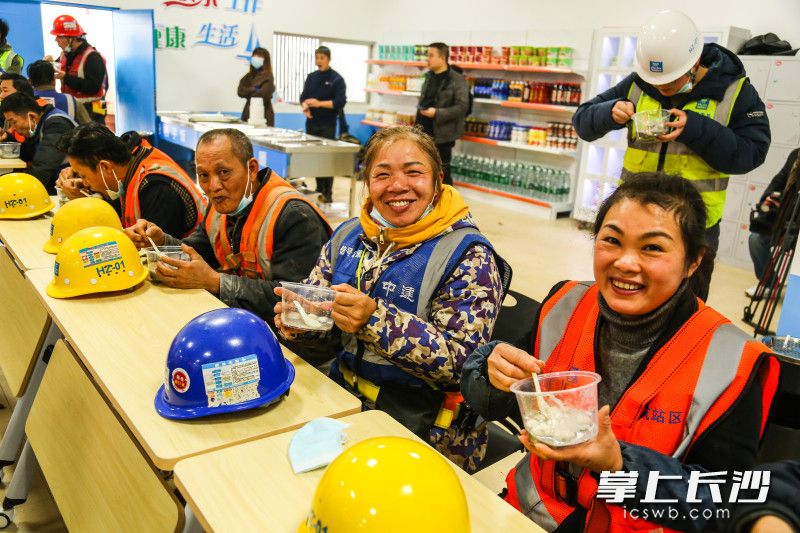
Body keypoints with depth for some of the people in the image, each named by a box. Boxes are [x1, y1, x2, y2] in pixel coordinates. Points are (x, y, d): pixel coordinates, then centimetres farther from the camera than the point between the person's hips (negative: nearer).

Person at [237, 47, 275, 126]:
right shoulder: (249, 76, 12)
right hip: (248, 113, 5)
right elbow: (240, 91, 3)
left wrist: (248, 92, 0)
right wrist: (254, 90, -8)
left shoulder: (268, 76, -4)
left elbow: (263, 93, -14)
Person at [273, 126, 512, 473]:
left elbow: (462, 360, -19)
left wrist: (377, 319, -30)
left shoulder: (468, 255, -12)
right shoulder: (349, 235, 6)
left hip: (425, 430, -5)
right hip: (342, 398, 6)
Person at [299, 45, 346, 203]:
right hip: (311, 122, 5)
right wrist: (305, 106, -9)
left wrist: (319, 103, -20)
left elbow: (340, 102, -12)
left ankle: (327, 193, -1)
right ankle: (319, 189, 19)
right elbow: (303, 96, 14)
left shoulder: (336, 79, -4)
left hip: (327, 124, -5)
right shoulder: (311, 77, 13)